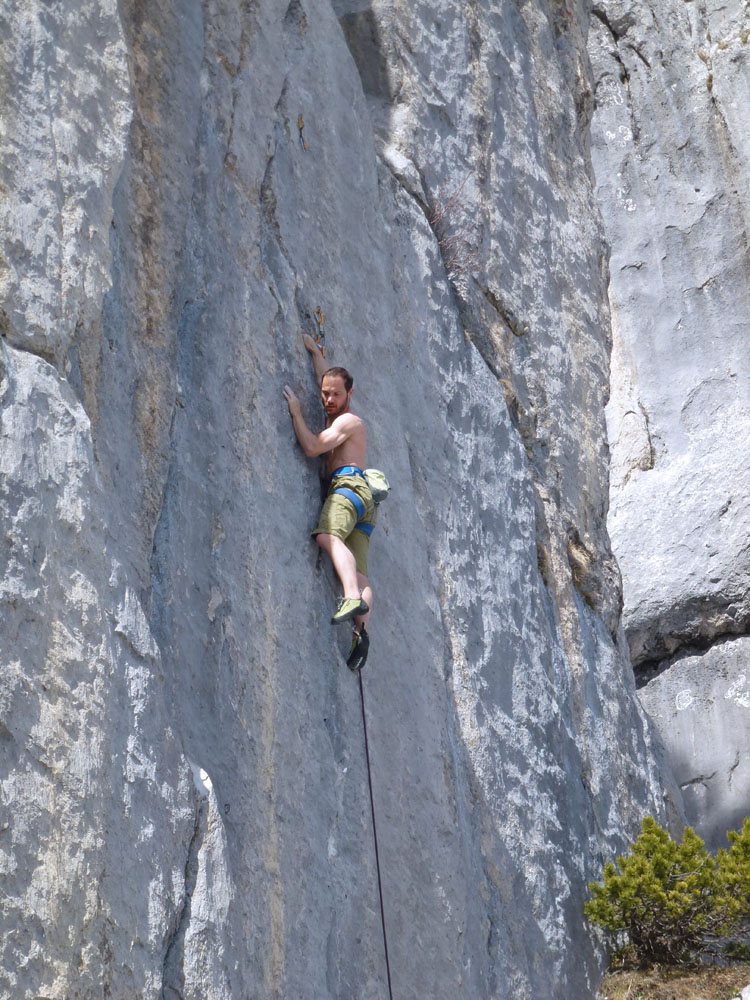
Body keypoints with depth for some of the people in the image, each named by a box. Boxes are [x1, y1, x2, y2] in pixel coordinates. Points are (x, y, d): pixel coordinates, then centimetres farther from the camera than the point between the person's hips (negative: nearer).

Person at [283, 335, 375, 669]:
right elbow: (326, 378, 48)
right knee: (358, 569, -10)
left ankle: (353, 598, -54)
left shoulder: (347, 420, 4)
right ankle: (362, 631, -27)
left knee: (328, 536, -33)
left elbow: (312, 447, -9)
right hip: (364, 502, 9)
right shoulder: (335, 417, 31)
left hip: (349, 484, -9)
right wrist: (314, 351, 49)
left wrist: (296, 412, 0)